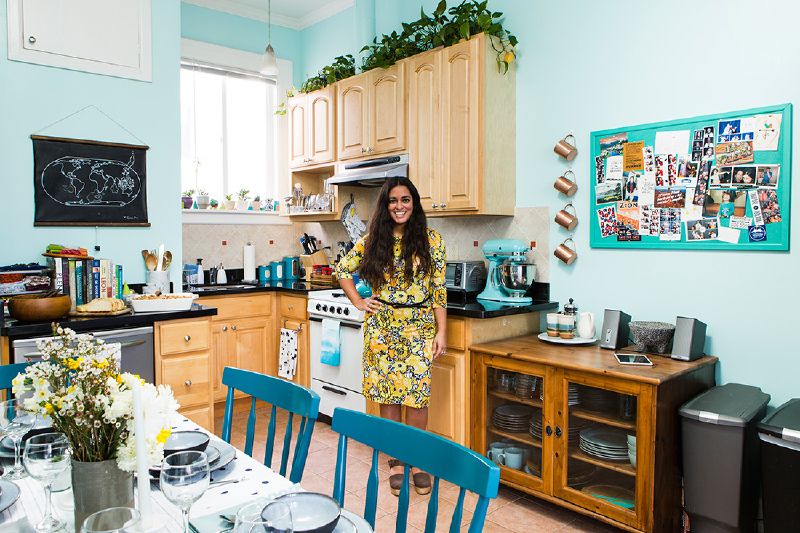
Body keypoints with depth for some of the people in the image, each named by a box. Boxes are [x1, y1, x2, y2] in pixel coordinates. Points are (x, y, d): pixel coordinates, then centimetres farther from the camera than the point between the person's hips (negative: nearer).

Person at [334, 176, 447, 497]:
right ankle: (396, 462, 23)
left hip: (419, 326, -1)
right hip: (382, 326, 2)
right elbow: (343, 269, 15)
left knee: (417, 396, -3)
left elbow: (439, 290, -1)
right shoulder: (372, 241, 4)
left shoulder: (431, 240, -1)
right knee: (388, 395, 7)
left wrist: (441, 332, -4)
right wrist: (359, 303, 5)